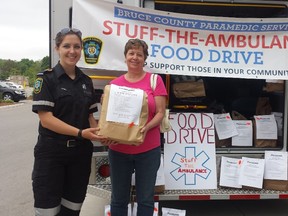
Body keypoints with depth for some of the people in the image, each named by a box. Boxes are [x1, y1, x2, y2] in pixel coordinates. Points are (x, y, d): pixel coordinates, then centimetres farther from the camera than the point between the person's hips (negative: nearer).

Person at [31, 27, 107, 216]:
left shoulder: (86, 81, 9)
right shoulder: (46, 78, -7)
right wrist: (80, 133, -24)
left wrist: (99, 133, -7)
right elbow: (45, 119, -15)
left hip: (81, 152, 5)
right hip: (51, 152, -4)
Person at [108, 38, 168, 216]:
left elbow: (160, 113, -4)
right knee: (119, 199, 13)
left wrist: (146, 127, -21)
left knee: (146, 199, 10)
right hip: (118, 149, 2)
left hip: (148, 149, -2)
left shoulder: (155, 80, -1)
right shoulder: (115, 83, 6)